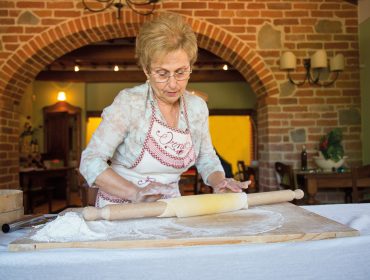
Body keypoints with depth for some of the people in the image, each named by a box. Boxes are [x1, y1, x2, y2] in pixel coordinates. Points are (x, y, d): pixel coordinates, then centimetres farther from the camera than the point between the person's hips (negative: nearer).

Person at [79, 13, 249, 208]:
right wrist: (135, 192, -28)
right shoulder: (129, 103, -16)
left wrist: (219, 182, -8)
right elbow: (91, 161, -16)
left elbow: (206, 159, 11)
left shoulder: (197, 107, -1)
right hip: (121, 210, -2)